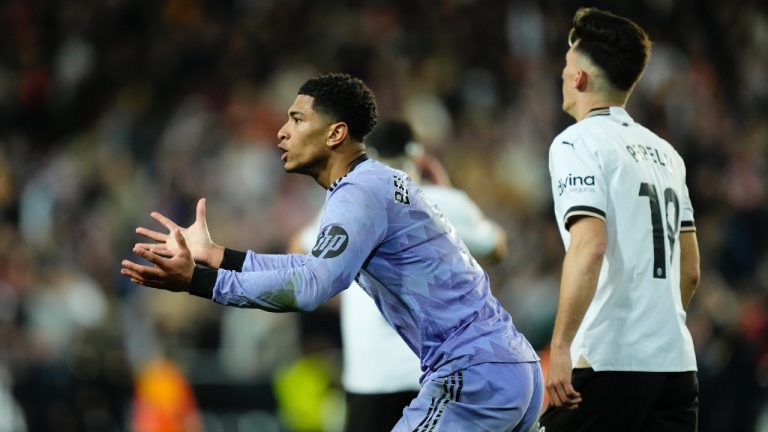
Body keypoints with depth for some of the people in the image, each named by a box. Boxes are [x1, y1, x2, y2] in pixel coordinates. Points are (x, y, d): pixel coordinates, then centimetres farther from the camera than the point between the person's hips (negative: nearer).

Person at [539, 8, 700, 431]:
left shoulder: (578, 143, -5)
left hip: (608, 364, -7)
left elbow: (589, 246, -18)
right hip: (676, 363, 7)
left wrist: (560, 347, -21)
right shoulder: (665, 153, 17)